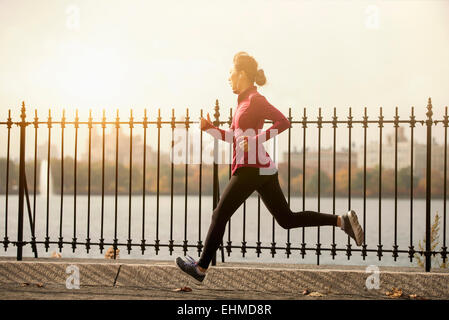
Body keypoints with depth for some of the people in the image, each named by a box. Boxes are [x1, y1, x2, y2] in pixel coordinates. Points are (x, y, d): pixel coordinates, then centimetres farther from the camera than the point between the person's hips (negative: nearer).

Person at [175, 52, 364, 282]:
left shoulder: (255, 99, -9)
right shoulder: (244, 101, 19)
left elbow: (283, 122, -20)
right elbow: (233, 137, 25)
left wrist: (255, 140, -23)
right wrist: (210, 128, 12)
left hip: (251, 168, -10)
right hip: (263, 168, 10)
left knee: (220, 215, 1)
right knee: (287, 219, 8)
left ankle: (201, 267, 9)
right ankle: (341, 220, 1)